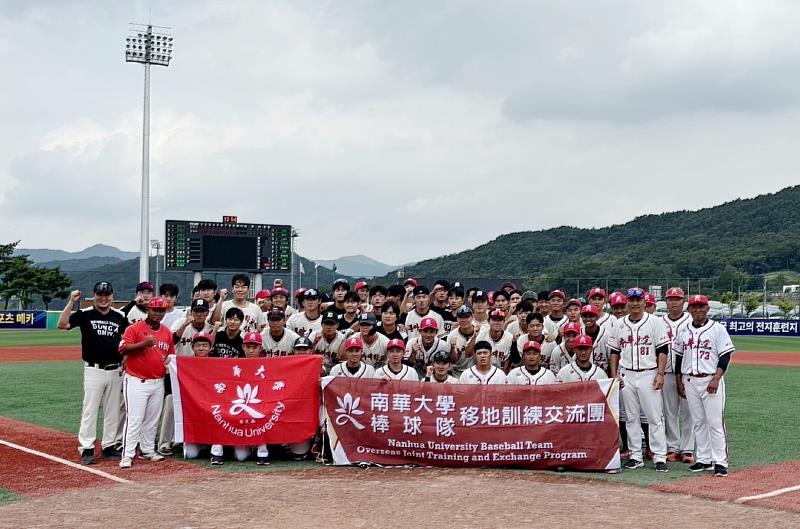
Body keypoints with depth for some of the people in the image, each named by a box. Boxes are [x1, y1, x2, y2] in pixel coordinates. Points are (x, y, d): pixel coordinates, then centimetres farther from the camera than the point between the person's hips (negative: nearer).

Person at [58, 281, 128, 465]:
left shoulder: (120, 316, 7)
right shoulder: (85, 314, -3)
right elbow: (62, 324, -15)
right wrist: (71, 302, -22)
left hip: (115, 370, 4)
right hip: (94, 370, -3)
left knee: (113, 410, 10)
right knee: (89, 410, -3)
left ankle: (109, 446, 20)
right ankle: (86, 449, 1)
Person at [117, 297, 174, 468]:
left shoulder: (167, 332, 11)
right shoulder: (135, 328, -7)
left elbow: (171, 354, 24)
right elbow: (123, 349, -16)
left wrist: (169, 361, 1)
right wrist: (144, 343, -25)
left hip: (158, 382, 6)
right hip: (137, 382, -6)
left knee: (152, 420, 13)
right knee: (134, 419, -9)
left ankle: (147, 450, 25)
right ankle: (127, 455, -6)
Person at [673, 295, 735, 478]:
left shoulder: (717, 328, -4)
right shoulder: (683, 330, 10)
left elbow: (725, 356, -7)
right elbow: (679, 356, 17)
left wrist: (716, 379, -16)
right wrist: (679, 380, 12)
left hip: (711, 380, -5)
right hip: (689, 381, 5)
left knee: (715, 422, -7)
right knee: (698, 422, 9)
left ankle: (720, 462, -4)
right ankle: (704, 459, 16)